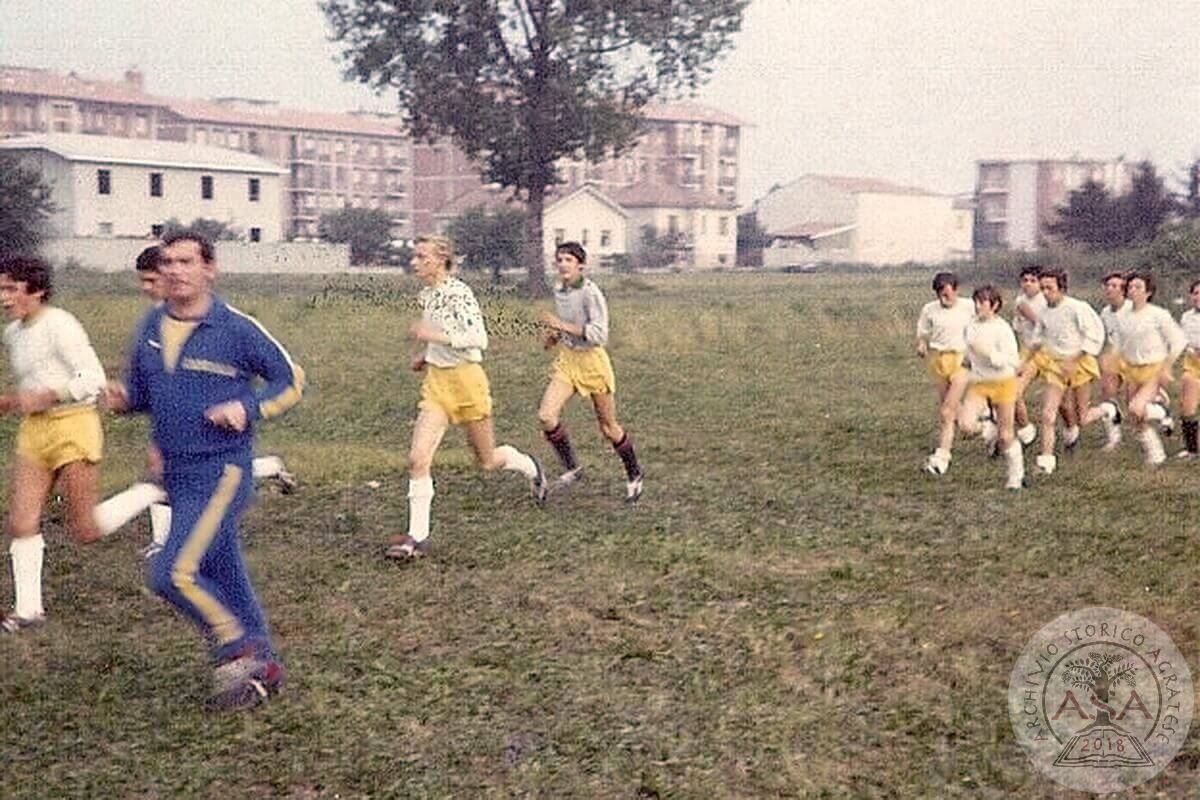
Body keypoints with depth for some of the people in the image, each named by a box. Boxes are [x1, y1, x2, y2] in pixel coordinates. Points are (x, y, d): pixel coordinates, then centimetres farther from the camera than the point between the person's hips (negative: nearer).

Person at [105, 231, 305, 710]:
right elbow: (141, 391, 19)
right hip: (177, 472, 7)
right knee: (223, 577, 14)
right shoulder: (152, 326, 7)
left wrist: (248, 409, -18)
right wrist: (122, 398, -4)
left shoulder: (237, 328, -10)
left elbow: (291, 380, -2)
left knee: (173, 573, -16)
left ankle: (238, 647, 4)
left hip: (222, 471, -7)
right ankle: (262, 669, 28)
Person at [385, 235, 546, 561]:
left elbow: (479, 339, -25)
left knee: (487, 460, 11)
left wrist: (436, 336, -32)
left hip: (465, 379, -6)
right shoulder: (425, 296, 8)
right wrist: (426, 355, 11)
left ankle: (530, 467, 44)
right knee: (418, 458, -10)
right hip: (435, 381, 6)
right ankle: (418, 536, -4)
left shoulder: (458, 292, -16)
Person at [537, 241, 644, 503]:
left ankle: (634, 476, 29)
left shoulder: (590, 293, -17)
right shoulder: (559, 291, 6)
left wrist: (563, 326, -26)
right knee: (546, 416, -14)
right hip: (567, 360, 6)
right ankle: (571, 468, 5)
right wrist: (555, 336, 4)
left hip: (592, 361, -6)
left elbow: (599, 335, -23)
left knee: (608, 428, 6)